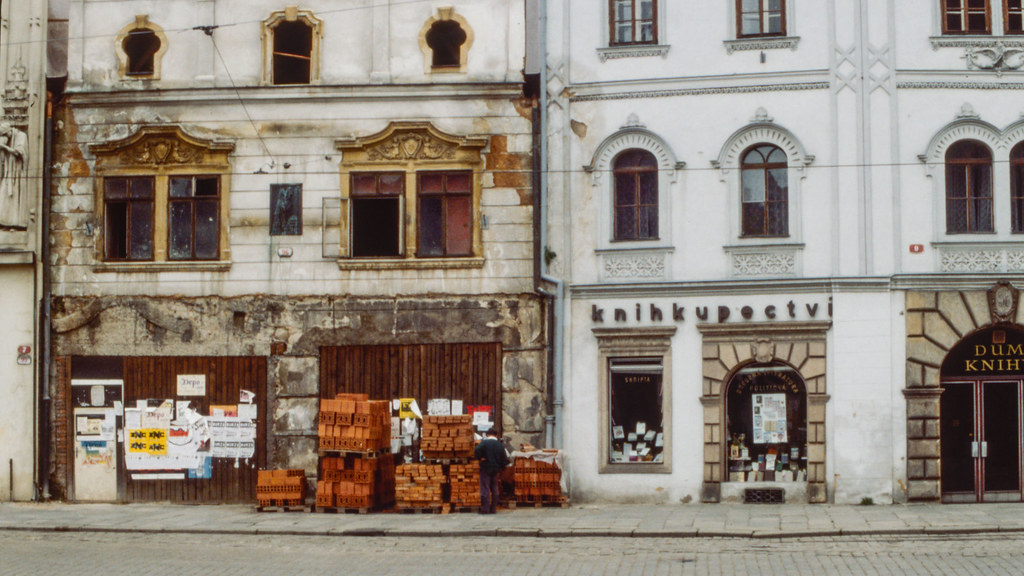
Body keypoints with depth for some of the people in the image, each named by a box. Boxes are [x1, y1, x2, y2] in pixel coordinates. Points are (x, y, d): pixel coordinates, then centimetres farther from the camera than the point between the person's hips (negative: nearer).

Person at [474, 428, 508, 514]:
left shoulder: (484, 442, -8)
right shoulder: (500, 445, 5)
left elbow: (477, 450, -26)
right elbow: (505, 459, 5)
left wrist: (480, 458, -11)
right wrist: (501, 468, 15)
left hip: (485, 468, -4)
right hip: (496, 469, 4)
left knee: (485, 489, -3)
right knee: (494, 489, 12)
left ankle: (485, 509, -5)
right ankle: (493, 509, 13)